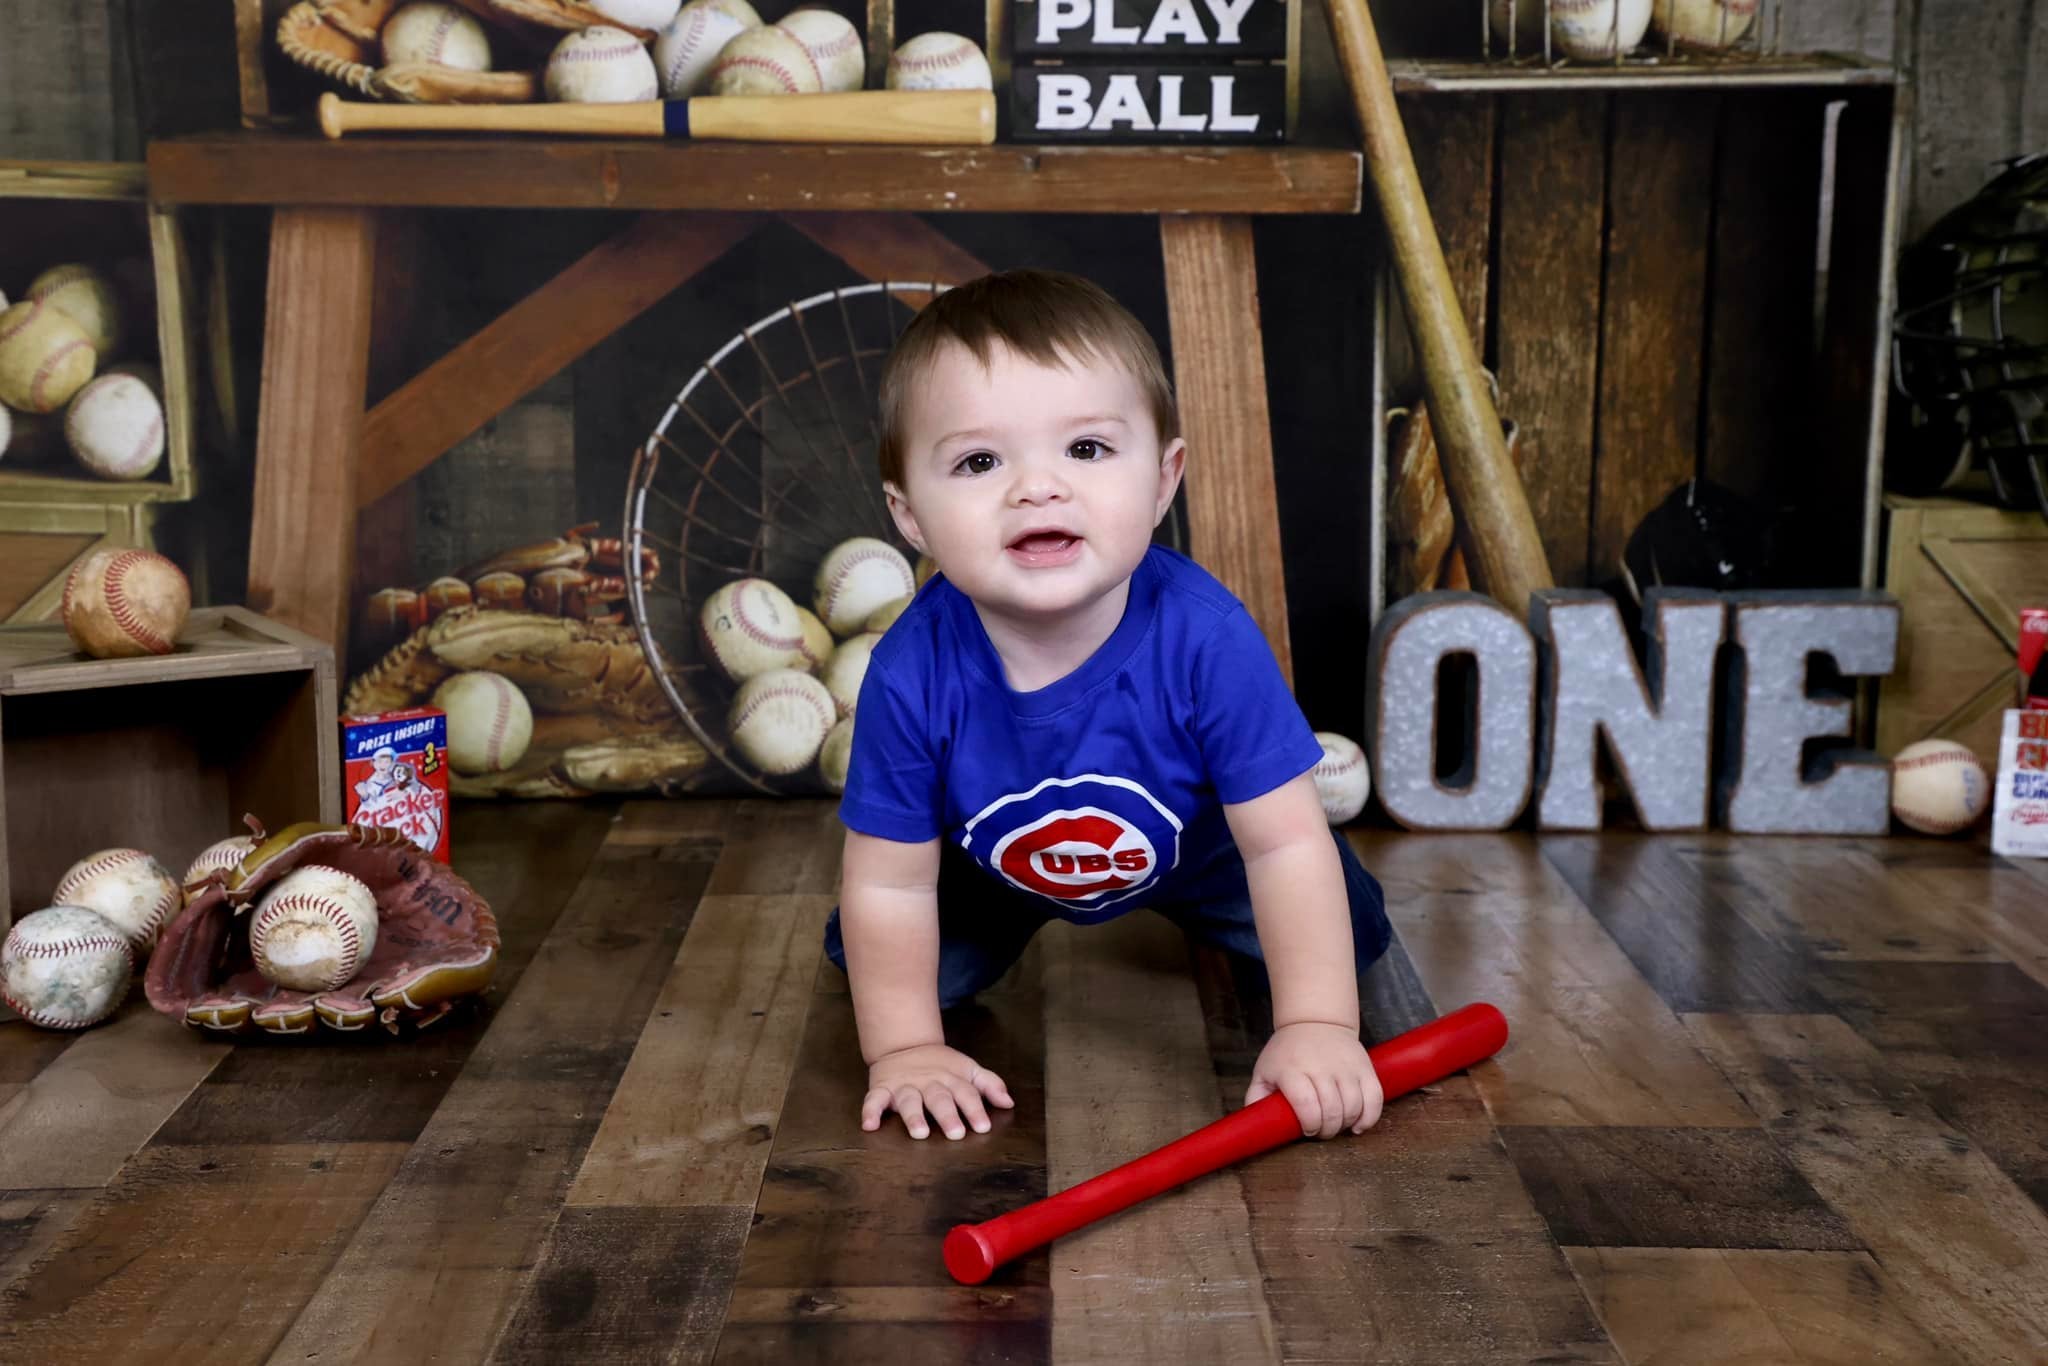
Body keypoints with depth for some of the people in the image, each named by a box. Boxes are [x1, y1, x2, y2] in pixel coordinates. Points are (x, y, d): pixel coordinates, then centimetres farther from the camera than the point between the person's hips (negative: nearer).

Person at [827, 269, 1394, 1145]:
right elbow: (888, 884, -24)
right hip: (995, 865, 0)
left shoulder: (1204, 636, -40)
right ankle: (1012, 928, 28)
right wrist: (904, 1049, -23)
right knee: (866, 956, -7)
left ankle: (1202, 920, 32)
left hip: (1193, 845, 0)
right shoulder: (913, 673, -37)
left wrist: (1315, 1026, -34)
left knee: (1348, 930, -4)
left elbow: (1287, 843, -32)